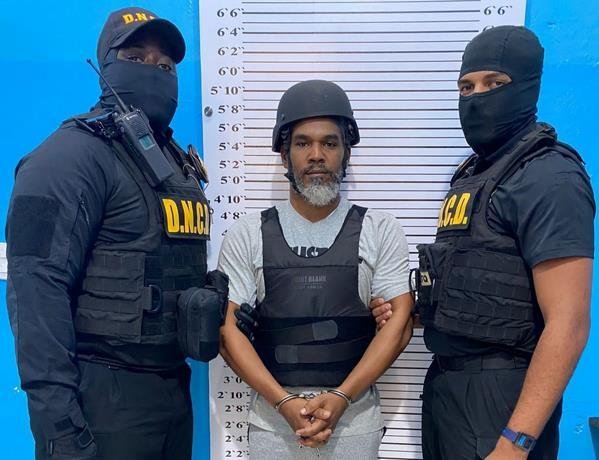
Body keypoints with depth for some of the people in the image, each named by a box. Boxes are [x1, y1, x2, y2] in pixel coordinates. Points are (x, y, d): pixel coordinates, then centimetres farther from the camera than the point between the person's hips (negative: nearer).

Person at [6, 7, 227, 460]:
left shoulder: (180, 164, 13)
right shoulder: (72, 155, -12)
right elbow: (38, 291, -20)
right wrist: (58, 422, -23)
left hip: (173, 386, 8)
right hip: (102, 397, -8)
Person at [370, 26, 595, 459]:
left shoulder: (548, 177, -15)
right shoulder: (473, 172, 11)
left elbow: (568, 324, -21)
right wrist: (412, 313, 3)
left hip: (499, 393, -8)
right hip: (445, 382, 9)